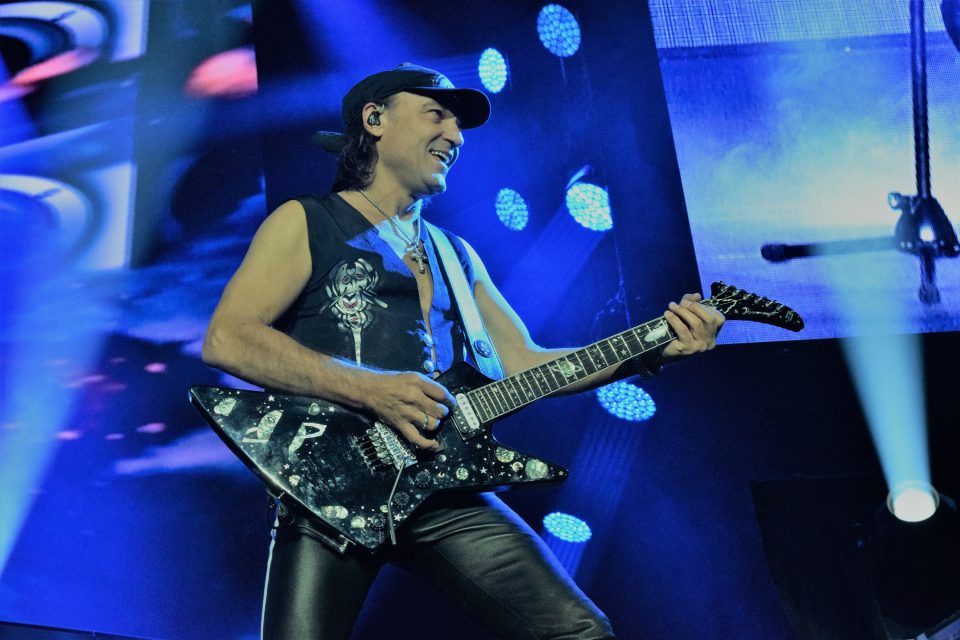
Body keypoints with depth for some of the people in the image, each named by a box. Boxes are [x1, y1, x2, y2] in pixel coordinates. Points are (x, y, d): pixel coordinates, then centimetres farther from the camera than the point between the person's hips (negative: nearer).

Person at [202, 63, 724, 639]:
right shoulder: (307, 223, 5)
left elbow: (521, 364, 19)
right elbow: (226, 339, -7)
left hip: (442, 491, 5)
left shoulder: (457, 256, 24)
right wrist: (368, 388, -17)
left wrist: (651, 351, 6)